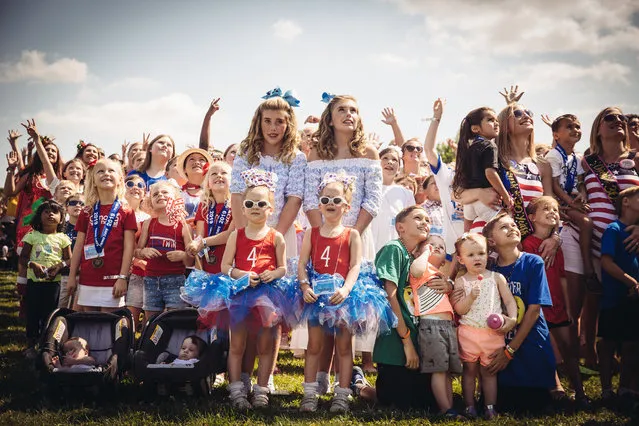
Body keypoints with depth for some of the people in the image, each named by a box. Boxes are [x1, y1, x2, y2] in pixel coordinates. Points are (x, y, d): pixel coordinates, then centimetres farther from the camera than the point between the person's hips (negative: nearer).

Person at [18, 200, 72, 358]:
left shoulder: (62, 238, 3)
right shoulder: (32, 236, 3)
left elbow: (69, 259, 3)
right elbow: (23, 258, 1)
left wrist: (59, 266, -17)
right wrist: (33, 265, -18)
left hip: (53, 282, 0)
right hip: (34, 281, 0)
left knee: (49, 315, 7)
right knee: (32, 313, 4)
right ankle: (31, 346, 15)